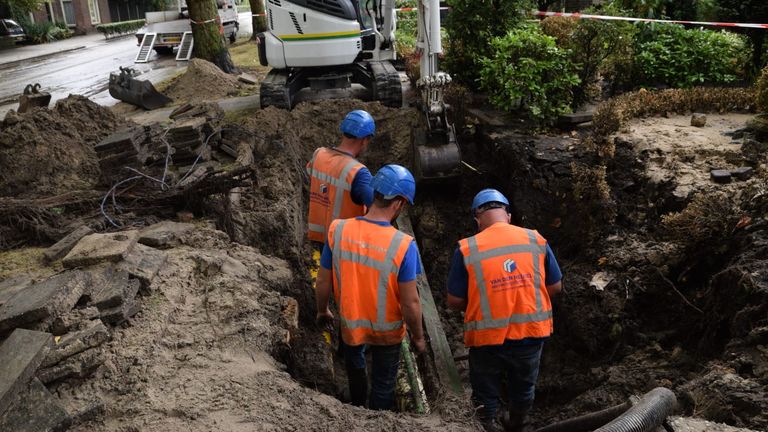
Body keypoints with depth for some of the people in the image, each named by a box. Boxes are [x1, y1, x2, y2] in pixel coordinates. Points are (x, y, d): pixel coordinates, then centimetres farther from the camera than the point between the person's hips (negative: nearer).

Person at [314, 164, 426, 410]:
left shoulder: (338, 230, -21)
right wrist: (418, 336, -3)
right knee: (383, 385, 23)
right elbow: (410, 303, -22)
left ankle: (357, 407, 58)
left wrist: (322, 311, 11)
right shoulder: (403, 245, -29)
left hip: (350, 324, 4)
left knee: (354, 364, 36)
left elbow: (323, 283, -9)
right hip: (387, 332, -3)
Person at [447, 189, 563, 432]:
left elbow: (454, 302, -8)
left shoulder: (466, 249, -13)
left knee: (485, 395, 20)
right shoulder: (536, 240, -5)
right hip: (531, 333, 4)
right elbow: (555, 287, 4)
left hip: (487, 338, -3)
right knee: (523, 390, 28)